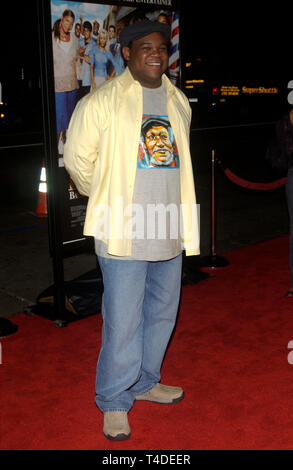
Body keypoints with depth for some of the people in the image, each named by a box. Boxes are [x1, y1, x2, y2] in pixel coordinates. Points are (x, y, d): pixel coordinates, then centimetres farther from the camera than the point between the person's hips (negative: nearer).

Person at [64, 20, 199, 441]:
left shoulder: (179, 102, 12)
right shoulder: (102, 101, -6)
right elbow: (78, 160, 0)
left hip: (170, 231, 6)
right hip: (124, 231, -6)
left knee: (162, 313, 16)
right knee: (123, 320, -1)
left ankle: (145, 382, 36)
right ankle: (114, 402, 18)